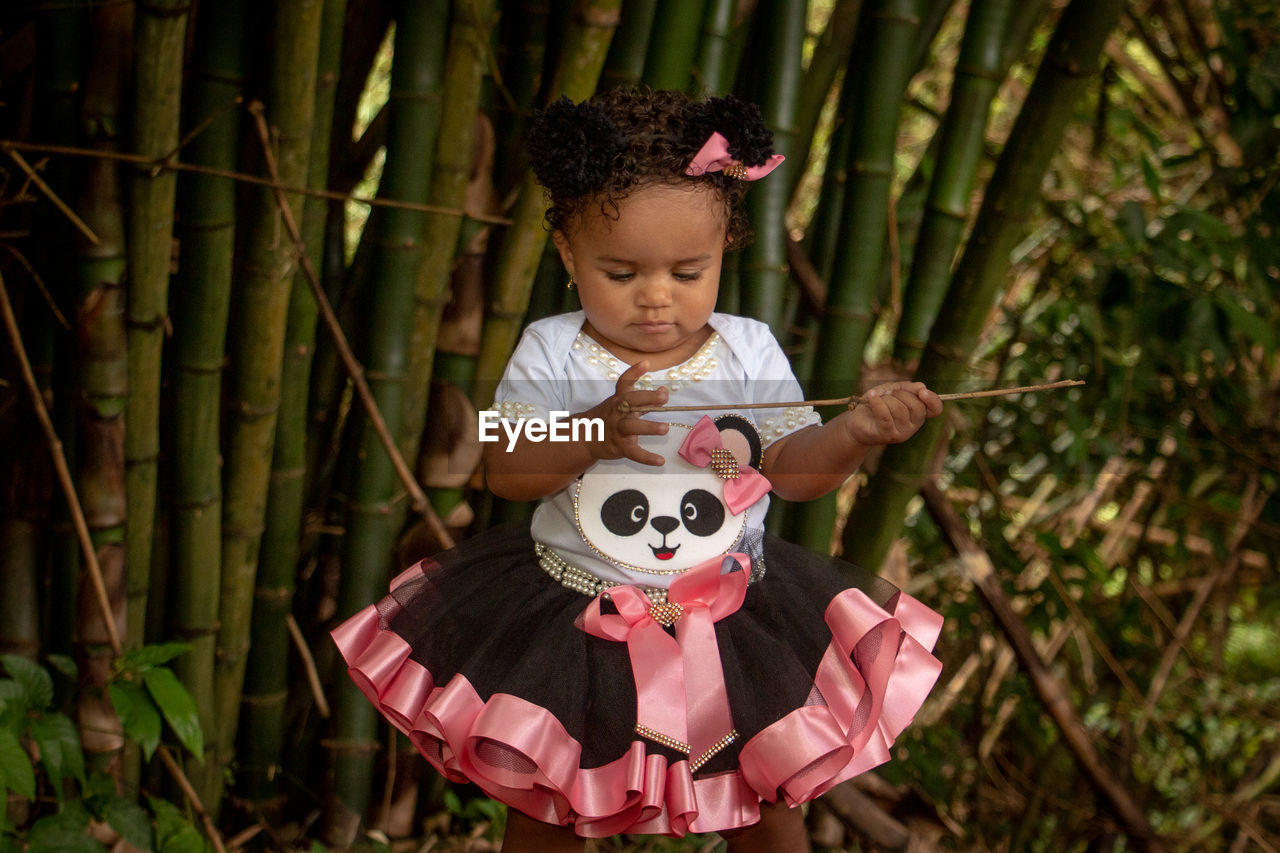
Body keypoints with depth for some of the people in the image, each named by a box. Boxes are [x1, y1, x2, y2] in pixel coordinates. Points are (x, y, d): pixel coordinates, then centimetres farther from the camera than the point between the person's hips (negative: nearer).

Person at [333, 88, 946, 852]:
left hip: (729, 614, 1)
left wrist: (858, 433, -30)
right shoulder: (552, 353, -10)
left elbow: (794, 468, -9)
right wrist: (593, 434, -36)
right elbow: (506, 471, -18)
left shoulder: (749, 352, -7)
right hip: (573, 621, 0)